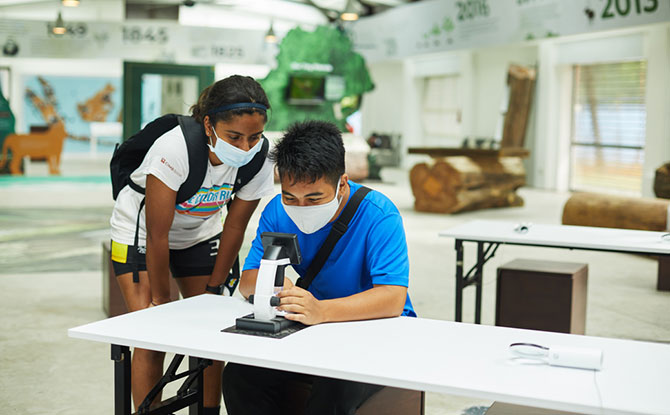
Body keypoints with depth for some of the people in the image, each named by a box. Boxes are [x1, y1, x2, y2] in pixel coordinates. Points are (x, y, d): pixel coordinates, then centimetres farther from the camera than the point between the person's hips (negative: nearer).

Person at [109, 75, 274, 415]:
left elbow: (234, 227, -10)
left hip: (199, 234, 4)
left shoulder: (259, 161, -23)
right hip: (139, 232, -4)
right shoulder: (174, 150, -37)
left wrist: (214, 289, -3)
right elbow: (157, 235, -28)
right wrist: (160, 300, -19)